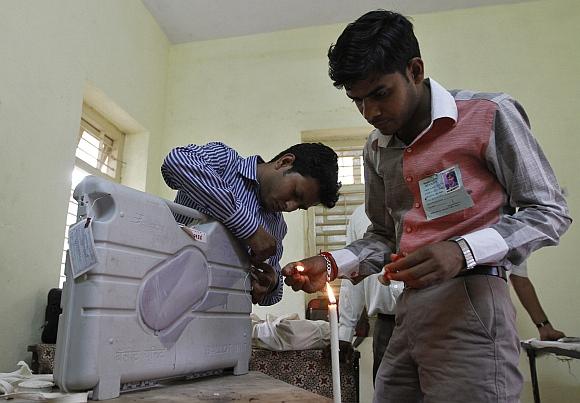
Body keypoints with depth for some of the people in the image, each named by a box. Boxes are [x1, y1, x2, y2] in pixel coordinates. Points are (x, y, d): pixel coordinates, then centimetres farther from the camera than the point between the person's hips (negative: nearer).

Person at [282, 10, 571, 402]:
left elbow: (550, 211, -4)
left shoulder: (488, 115, -5)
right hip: (410, 310, 6)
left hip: (469, 306, -5)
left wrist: (463, 250, -21)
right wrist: (331, 265, -1)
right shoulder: (376, 149, 13)